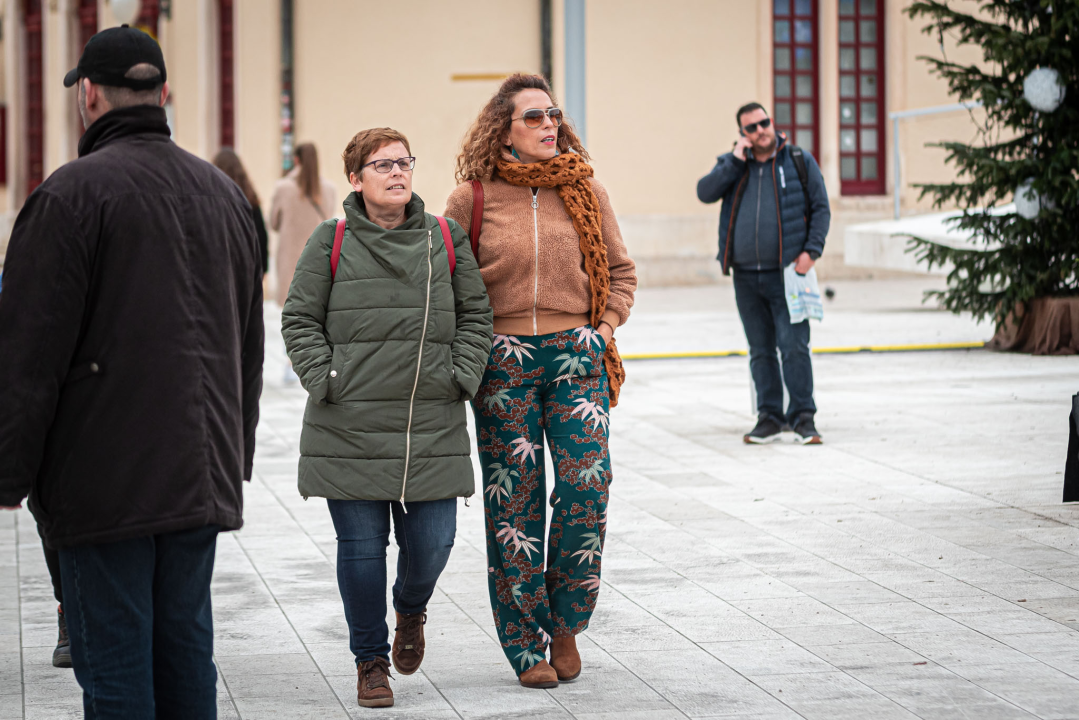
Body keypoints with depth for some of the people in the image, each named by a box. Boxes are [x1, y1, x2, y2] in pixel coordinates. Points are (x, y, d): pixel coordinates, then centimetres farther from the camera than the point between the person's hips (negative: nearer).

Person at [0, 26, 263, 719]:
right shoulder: (224, 193, 13)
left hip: (106, 479, -6)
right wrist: (235, 454, 26)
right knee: (185, 638, 14)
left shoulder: (71, 193, -9)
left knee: (114, 653, -2)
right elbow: (250, 345, 20)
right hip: (202, 476, 6)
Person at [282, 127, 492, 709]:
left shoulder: (446, 240, 9)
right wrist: (325, 382, -7)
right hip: (349, 427, -2)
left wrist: (461, 376, 0)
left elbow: (475, 315, 12)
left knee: (431, 541, 0)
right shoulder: (331, 242, 3)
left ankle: (411, 608, 35)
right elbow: (299, 320, 4)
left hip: (433, 427, 2)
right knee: (361, 547, 1)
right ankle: (370, 661, 17)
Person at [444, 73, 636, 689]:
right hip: (503, 359, -1)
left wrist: (607, 326, 4)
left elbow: (620, 271, 17)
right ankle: (527, 646, 11)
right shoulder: (474, 198, 0)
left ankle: (564, 626, 10)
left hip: (576, 355, 1)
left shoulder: (585, 191, 7)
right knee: (514, 499, 2)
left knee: (587, 485, -10)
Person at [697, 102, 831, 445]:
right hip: (746, 276, 3)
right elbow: (705, 193, -4)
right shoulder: (731, 165, 11)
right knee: (761, 351, 8)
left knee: (794, 346, -9)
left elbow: (821, 208, 4)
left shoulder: (800, 161, 4)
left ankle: (803, 416, -3)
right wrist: (736, 160, -9)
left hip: (786, 273, -3)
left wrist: (811, 250, -8)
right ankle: (770, 416, 15)